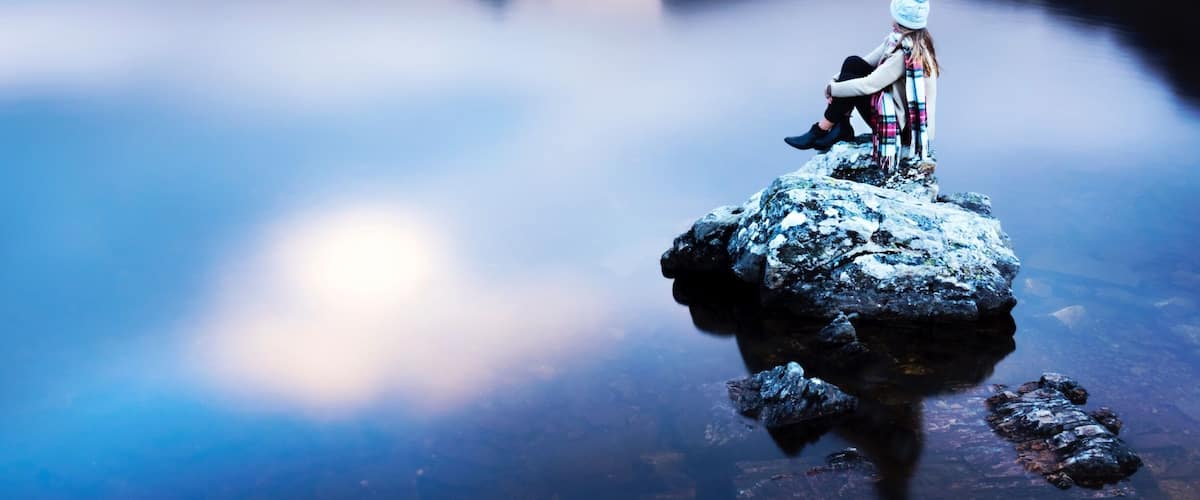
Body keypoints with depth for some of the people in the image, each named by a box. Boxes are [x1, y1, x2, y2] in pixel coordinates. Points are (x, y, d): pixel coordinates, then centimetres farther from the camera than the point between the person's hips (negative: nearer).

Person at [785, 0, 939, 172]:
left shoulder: (905, 54, -26)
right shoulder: (900, 39, 1)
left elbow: (868, 85, -29)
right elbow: (868, 61, 8)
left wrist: (831, 89, -14)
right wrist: (837, 79, -6)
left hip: (906, 127, -9)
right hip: (906, 113, 9)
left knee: (851, 79, -13)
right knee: (852, 63, -3)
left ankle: (819, 132, 0)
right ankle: (842, 127, 3)